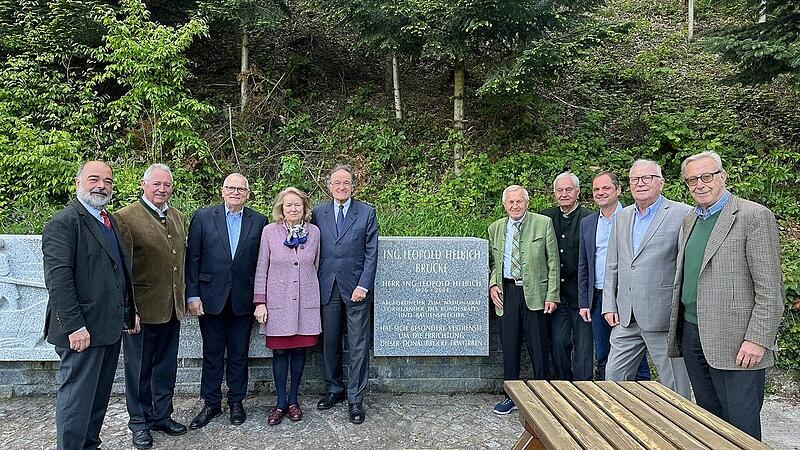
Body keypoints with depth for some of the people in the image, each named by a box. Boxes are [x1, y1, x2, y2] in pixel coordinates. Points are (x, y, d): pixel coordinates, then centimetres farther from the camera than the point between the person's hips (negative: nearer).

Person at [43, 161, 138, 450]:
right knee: (77, 398, 2)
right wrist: (75, 326, -23)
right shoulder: (63, 223, -12)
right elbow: (58, 278, -20)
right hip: (82, 331, -8)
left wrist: (130, 312, 16)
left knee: (99, 396, 17)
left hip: (111, 328, 9)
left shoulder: (110, 221, 15)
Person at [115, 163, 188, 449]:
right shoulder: (126, 217, -11)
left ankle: (162, 416, 33)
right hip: (142, 308, -6)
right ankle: (139, 422, 27)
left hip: (172, 308, 6)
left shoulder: (178, 217, 10)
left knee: (166, 366, 17)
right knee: (139, 369, 10)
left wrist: (183, 297, 11)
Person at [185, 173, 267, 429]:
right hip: (211, 298, 0)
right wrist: (192, 295, -5)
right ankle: (211, 403, 26)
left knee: (239, 354, 11)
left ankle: (236, 402, 27)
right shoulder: (203, 217, 0)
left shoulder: (259, 221, 2)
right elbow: (192, 259, -1)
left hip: (243, 299, 1)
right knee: (212, 353, 11)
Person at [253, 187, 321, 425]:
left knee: (299, 349, 8)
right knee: (280, 351, 4)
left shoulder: (314, 232, 2)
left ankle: (293, 400, 23)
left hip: (306, 301, 2)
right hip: (278, 301, -1)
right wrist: (260, 302, -3)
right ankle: (281, 403, 18)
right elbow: (261, 269, 0)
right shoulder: (269, 231, -3)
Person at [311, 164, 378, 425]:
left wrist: (363, 285, -9)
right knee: (329, 342, 11)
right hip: (327, 288, 2)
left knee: (358, 346, 0)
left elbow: (371, 253, -1)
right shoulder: (318, 213, 8)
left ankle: (355, 399, 11)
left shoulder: (367, 213, 2)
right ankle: (334, 389, 28)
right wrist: (314, 285, 2)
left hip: (356, 288, -2)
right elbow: (314, 251, 9)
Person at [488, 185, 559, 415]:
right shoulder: (495, 228, 11)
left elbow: (553, 262, 0)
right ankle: (511, 395, 22)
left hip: (534, 293, -3)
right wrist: (493, 284, 2)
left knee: (538, 349, 3)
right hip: (507, 293, 3)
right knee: (509, 347, 9)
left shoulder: (544, 224, 1)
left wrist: (552, 296, -6)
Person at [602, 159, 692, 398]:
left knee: (674, 387, 7)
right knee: (614, 378, 12)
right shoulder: (623, 217, 13)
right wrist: (609, 305, 9)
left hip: (663, 316, -6)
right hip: (625, 317, 6)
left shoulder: (683, 215, -7)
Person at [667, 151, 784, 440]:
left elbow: (770, 288, -12)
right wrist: (679, 328, 14)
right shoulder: (690, 220, 14)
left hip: (735, 341, -7)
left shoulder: (754, 216, -9)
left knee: (741, 428, 1)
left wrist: (758, 339, -16)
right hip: (692, 334, 7)